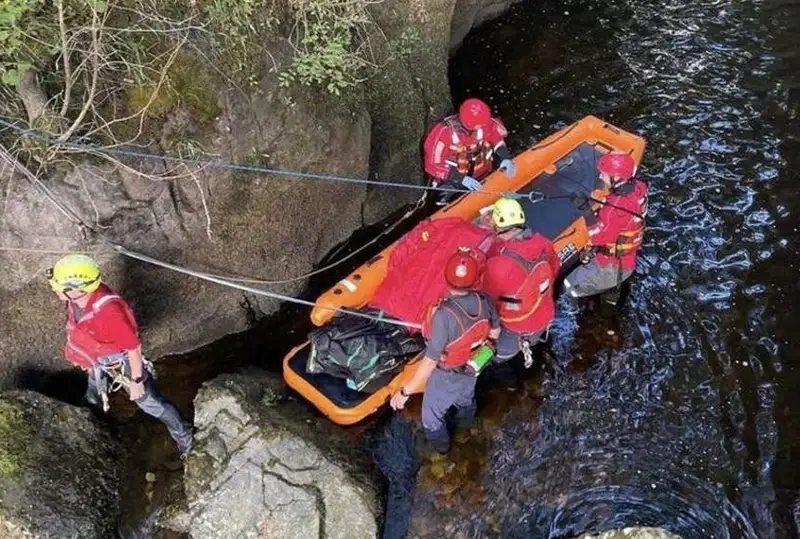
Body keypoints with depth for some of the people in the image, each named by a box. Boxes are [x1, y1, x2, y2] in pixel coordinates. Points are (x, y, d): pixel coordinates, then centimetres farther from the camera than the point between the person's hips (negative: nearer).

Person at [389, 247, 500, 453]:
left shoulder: (445, 315, -43)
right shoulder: (485, 300, -26)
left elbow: (431, 360, -36)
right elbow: (495, 332, -7)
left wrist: (406, 391, -27)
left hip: (447, 375, -5)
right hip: (471, 367, 5)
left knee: (432, 410, 27)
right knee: (465, 396, 38)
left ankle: (439, 442, 54)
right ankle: (465, 420, 68)